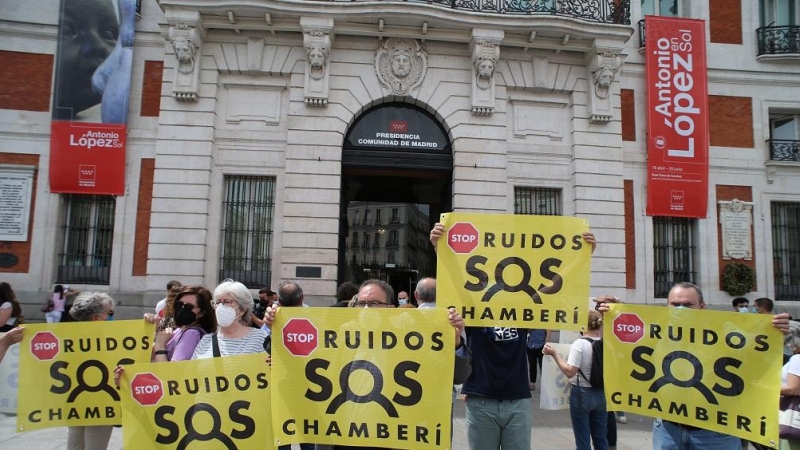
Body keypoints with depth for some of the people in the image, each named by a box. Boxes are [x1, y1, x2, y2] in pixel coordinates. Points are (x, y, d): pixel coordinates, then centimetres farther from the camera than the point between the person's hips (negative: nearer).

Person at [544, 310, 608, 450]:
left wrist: (554, 354, -17)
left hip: (581, 394, -5)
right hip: (601, 394, 5)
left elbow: (570, 372, -23)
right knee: (601, 439, 18)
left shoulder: (580, 344, -17)